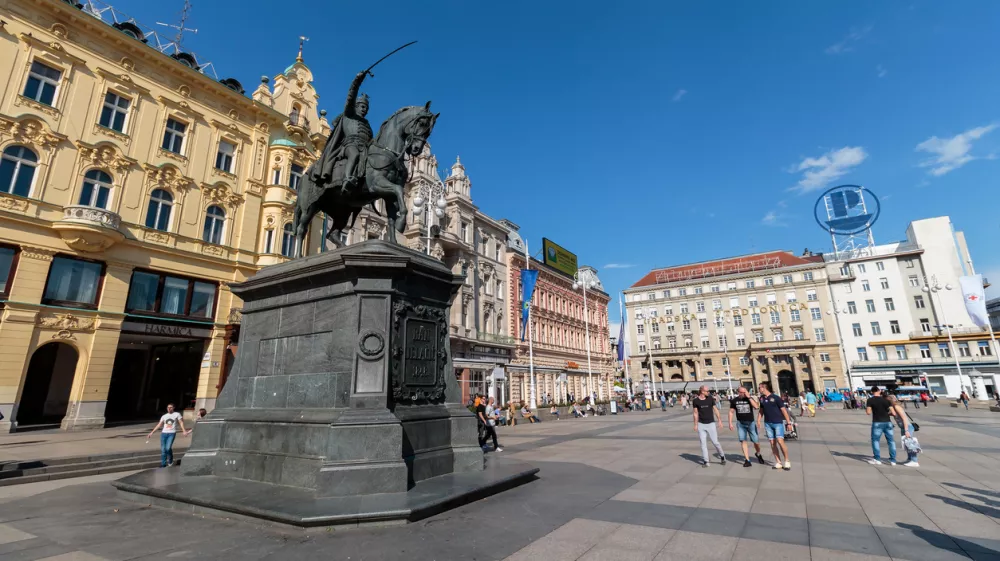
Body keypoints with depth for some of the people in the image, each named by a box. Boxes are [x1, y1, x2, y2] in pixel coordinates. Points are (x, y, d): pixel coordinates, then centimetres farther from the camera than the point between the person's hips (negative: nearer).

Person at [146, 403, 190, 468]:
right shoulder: (164, 416, 16)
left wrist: (184, 431, -16)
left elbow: (181, 423, -3)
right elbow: (159, 425, 18)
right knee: (163, 449, -1)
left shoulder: (177, 414, 4)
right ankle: (163, 464, 9)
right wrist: (151, 433, 11)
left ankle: (170, 461, 8)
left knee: (168, 448, -16)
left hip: (172, 433, -4)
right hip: (163, 433, 4)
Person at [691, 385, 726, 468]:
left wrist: (719, 421, -2)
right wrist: (695, 425, -1)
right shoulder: (695, 401, -4)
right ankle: (706, 461, 10)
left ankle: (722, 456, 27)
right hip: (701, 424, 0)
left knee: (715, 442, 1)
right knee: (703, 443, 2)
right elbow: (696, 413, 0)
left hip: (711, 423, 0)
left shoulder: (710, 398, -1)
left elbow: (715, 410, 3)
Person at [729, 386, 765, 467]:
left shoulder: (750, 398, -4)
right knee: (743, 441, -3)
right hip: (740, 423, 1)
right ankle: (747, 460, 4)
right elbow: (731, 412, 6)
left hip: (751, 423, -1)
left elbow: (756, 406, -23)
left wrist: (749, 397, -23)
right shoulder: (734, 400, 0)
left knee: (756, 441, 5)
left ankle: (758, 454, 36)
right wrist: (730, 423, 1)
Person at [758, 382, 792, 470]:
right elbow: (761, 410, 16)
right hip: (767, 423, 5)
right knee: (772, 443, 4)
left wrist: (788, 422, -7)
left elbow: (783, 410, -5)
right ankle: (778, 462, 11)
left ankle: (787, 461, 2)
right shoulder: (762, 398, 7)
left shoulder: (776, 397, -8)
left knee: (780, 441, -14)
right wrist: (758, 420, 9)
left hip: (778, 422, -5)